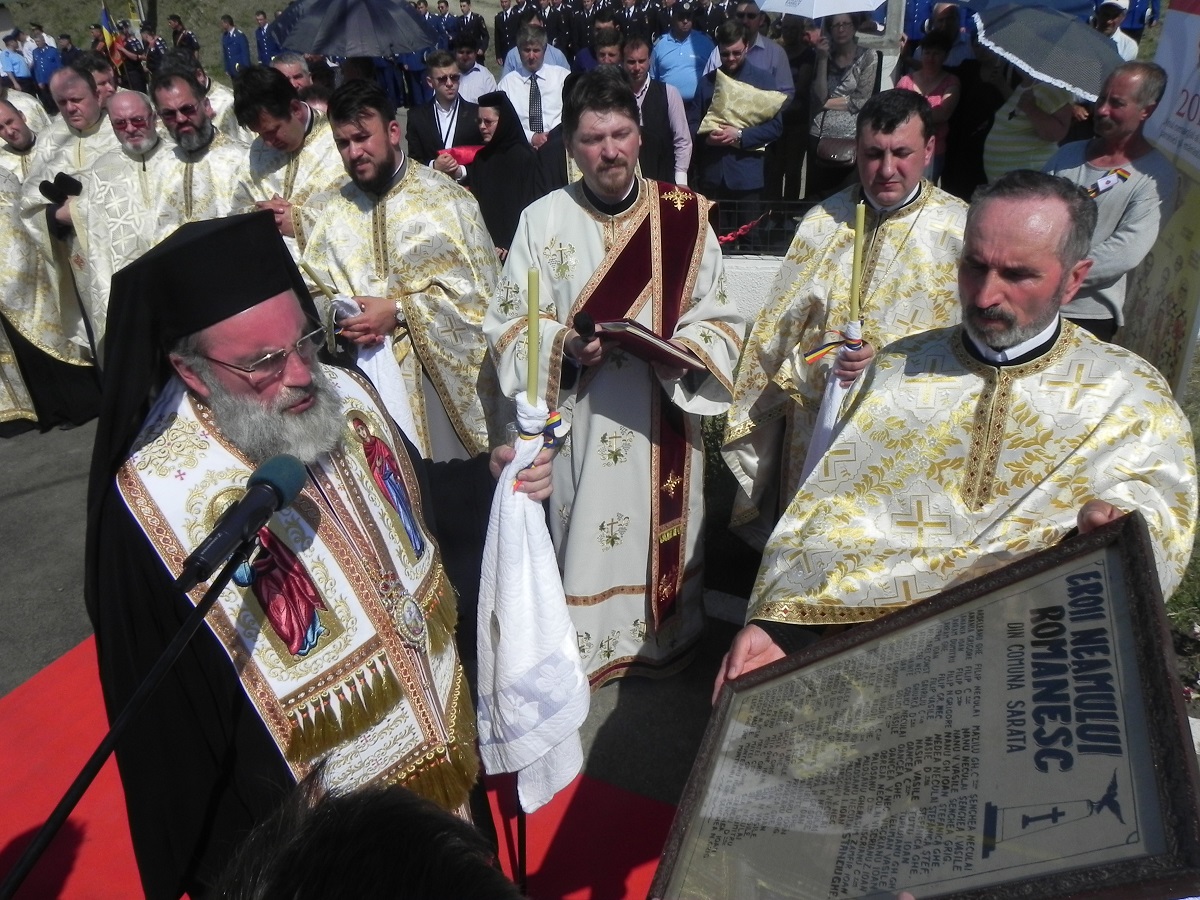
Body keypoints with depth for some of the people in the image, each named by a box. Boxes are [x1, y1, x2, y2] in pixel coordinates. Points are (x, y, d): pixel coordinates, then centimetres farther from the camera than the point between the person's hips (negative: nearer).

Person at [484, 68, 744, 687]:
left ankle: (664, 644, 37)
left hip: (663, 421, 1)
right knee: (581, 539, 7)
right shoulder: (543, 220, -1)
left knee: (662, 537, 14)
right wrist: (566, 347, -19)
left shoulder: (684, 214, 0)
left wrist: (681, 349, -17)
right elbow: (509, 323, -1)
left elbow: (720, 321, 3)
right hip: (578, 421, -1)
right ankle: (581, 647, 29)